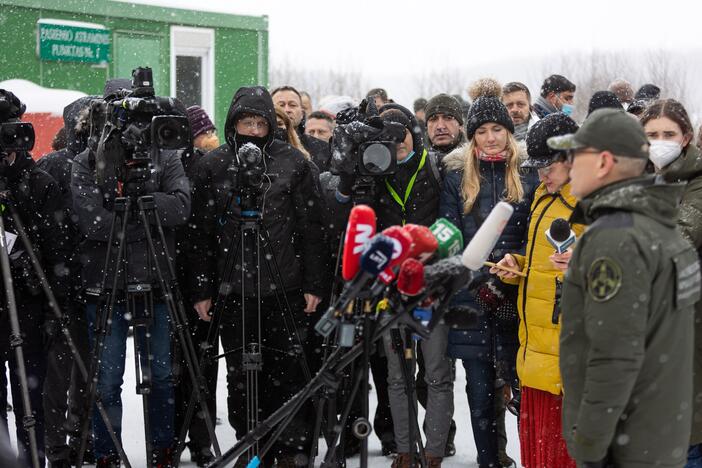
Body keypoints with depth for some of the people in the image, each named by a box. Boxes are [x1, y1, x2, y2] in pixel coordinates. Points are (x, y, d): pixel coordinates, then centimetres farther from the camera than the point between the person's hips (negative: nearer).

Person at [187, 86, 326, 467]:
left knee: (287, 371, 2)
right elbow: (199, 234, 6)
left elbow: (310, 228, 4)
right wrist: (201, 289, 2)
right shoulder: (212, 167, 6)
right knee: (240, 375, 6)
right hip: (233, 289, 1)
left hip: (285, 288, -1)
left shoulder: (292, 162, 4)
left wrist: (313, 284, 0)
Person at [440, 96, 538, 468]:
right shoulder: (457, 178, 9)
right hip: (472, 298, 1)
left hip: (517, 296, -1)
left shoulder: (528, 176, 7)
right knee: (480, 388, 3)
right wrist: (482, 282, -8)